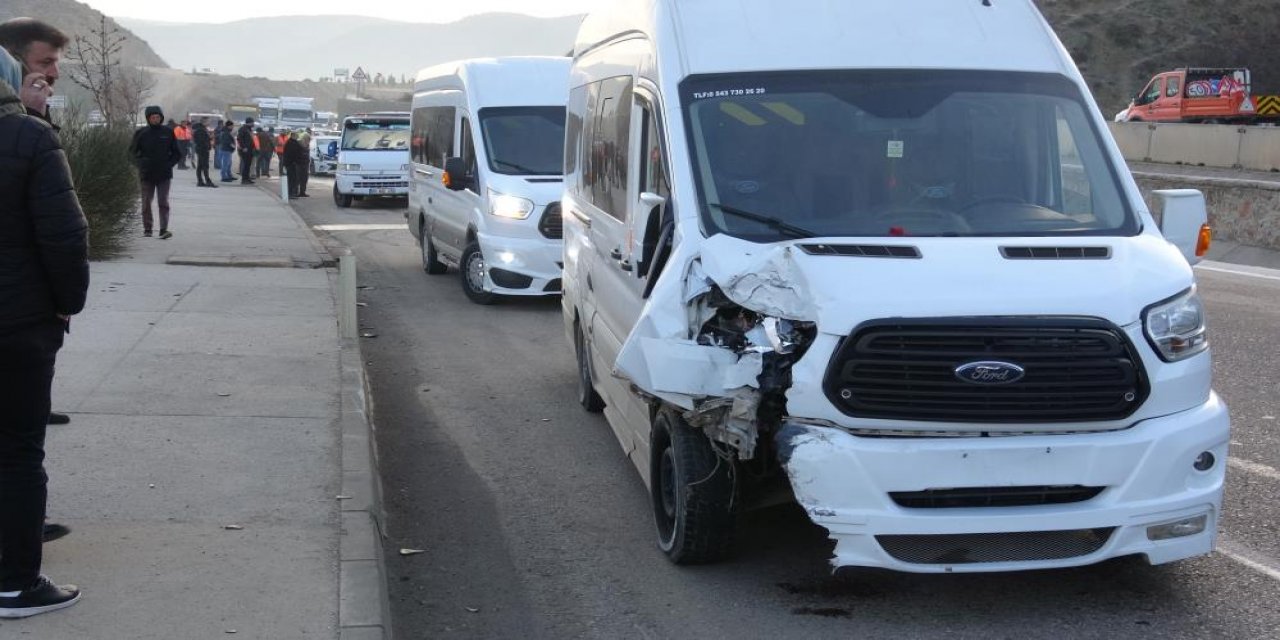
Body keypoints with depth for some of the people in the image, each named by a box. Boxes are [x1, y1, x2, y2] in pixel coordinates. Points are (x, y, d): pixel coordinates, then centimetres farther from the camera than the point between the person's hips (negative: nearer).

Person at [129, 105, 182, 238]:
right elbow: (133, 151, 10)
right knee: (146, 203, 7)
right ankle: (147, 229, 16)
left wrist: (169, 164, -4)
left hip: (164, 174, -1)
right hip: (147, 174, 1)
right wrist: (141, 162, -5)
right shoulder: (141, 133, 2)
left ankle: (164, 229, -11)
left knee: (163, 202, -7)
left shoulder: (168, 133, 2)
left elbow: (176, 152, 9)